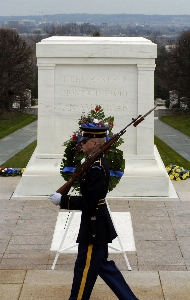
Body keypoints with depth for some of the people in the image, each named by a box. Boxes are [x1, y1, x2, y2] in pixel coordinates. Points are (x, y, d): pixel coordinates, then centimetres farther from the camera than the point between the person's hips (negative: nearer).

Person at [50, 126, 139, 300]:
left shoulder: (96, 168, -23)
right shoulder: (97, 163, 9)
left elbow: (89, 202, -24)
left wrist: (62, 200, -19)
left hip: (94, 226, -11)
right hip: (98, 223, 11)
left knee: (84, 268, 3)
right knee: (103, 265, 19)